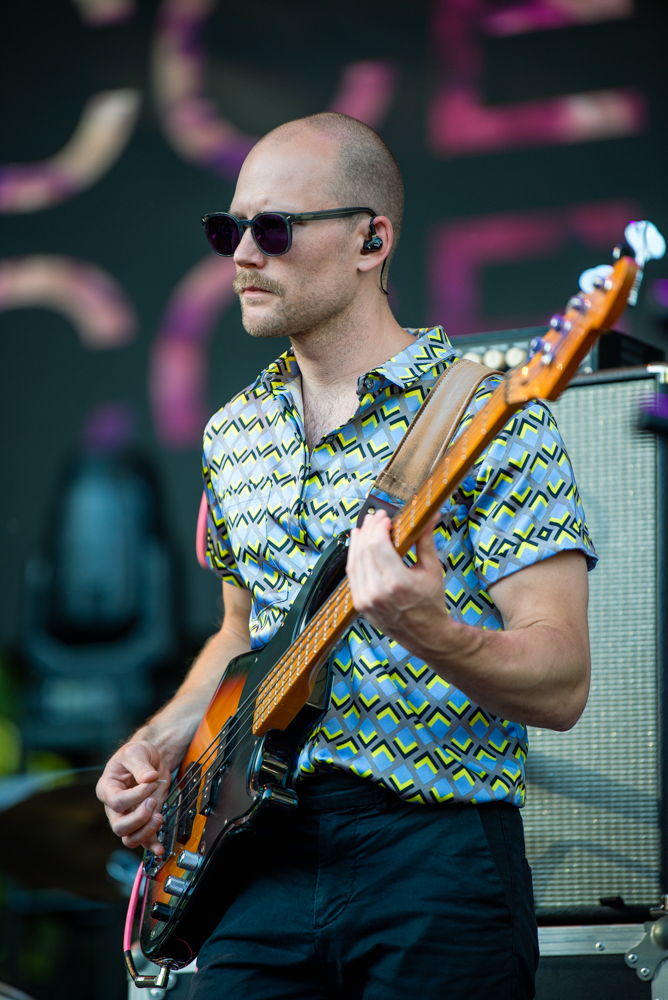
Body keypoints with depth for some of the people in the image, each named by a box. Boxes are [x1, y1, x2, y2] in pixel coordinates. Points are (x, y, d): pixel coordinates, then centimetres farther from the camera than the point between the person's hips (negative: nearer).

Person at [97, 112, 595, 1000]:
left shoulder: (487, 413, -8)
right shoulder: (234, 433, 13)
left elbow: (560, 685, -13)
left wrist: (427, 630, -31)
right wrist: (158, 745, 10)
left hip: (438, 857, -5)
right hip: (263, 855, 5)